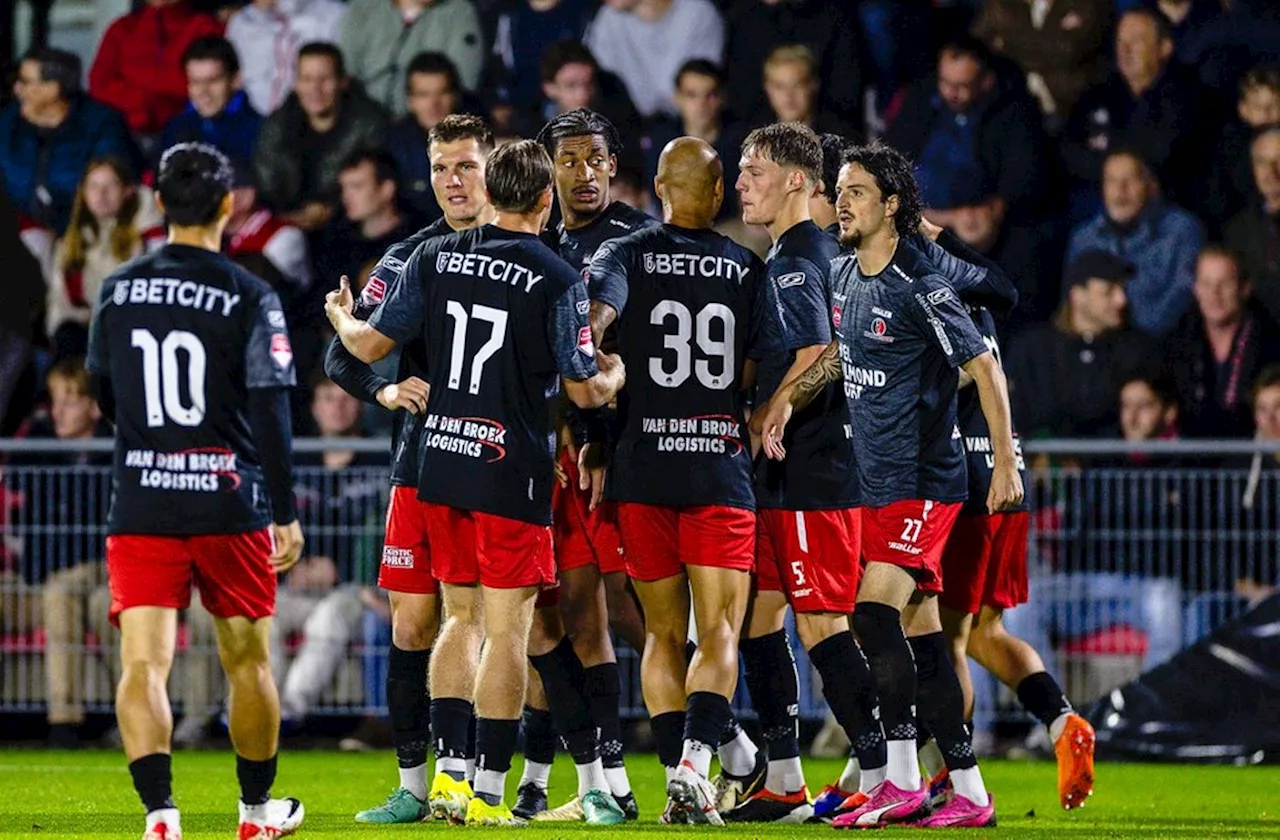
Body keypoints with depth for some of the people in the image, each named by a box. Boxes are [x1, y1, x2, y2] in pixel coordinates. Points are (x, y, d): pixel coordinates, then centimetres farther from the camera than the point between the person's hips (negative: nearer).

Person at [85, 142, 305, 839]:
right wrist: (286, 514, -4)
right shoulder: (250, 298, -7)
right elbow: (270, 413, -10)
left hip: (139, 502, 1)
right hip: (230, 505, -1)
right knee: (247, 661, 15)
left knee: (143, 663, -6)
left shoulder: (118, 291, 3)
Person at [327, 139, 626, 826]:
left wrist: (341, 317, 28)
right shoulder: (557, 280, -9)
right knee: (507, 632, 0)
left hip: (439, 462, 5)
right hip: (512, 472, -5)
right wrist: (615, 376, 18)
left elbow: (370, 346, 6)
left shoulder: (435, 257, 2)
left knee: (462, 619, 17)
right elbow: (584, 390, -5)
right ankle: (488, 794, -2)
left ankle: (447, 771, 11)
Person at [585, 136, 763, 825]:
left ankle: (677, 779, 5)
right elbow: (756, 374, 3)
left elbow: (589, 323, -17)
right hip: (722, 466, -1)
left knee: (664, 634, 11)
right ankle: (695, 762, -22)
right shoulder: (749, 270, 5)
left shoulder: (626, 255, 1)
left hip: (642, 465, 1)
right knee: (719, 636, -1)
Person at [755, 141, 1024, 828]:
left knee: (874, 612, -20)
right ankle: (970, 793, 10)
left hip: (924, 480, -8)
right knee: (919, 636, 7)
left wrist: (1006, 462, -16)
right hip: (877, 482, 8)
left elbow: (983, 367, -13)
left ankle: (901, 782, -16)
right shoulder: (844, 275, 10)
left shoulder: (918, 286, -15)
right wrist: (788, 397, 11)